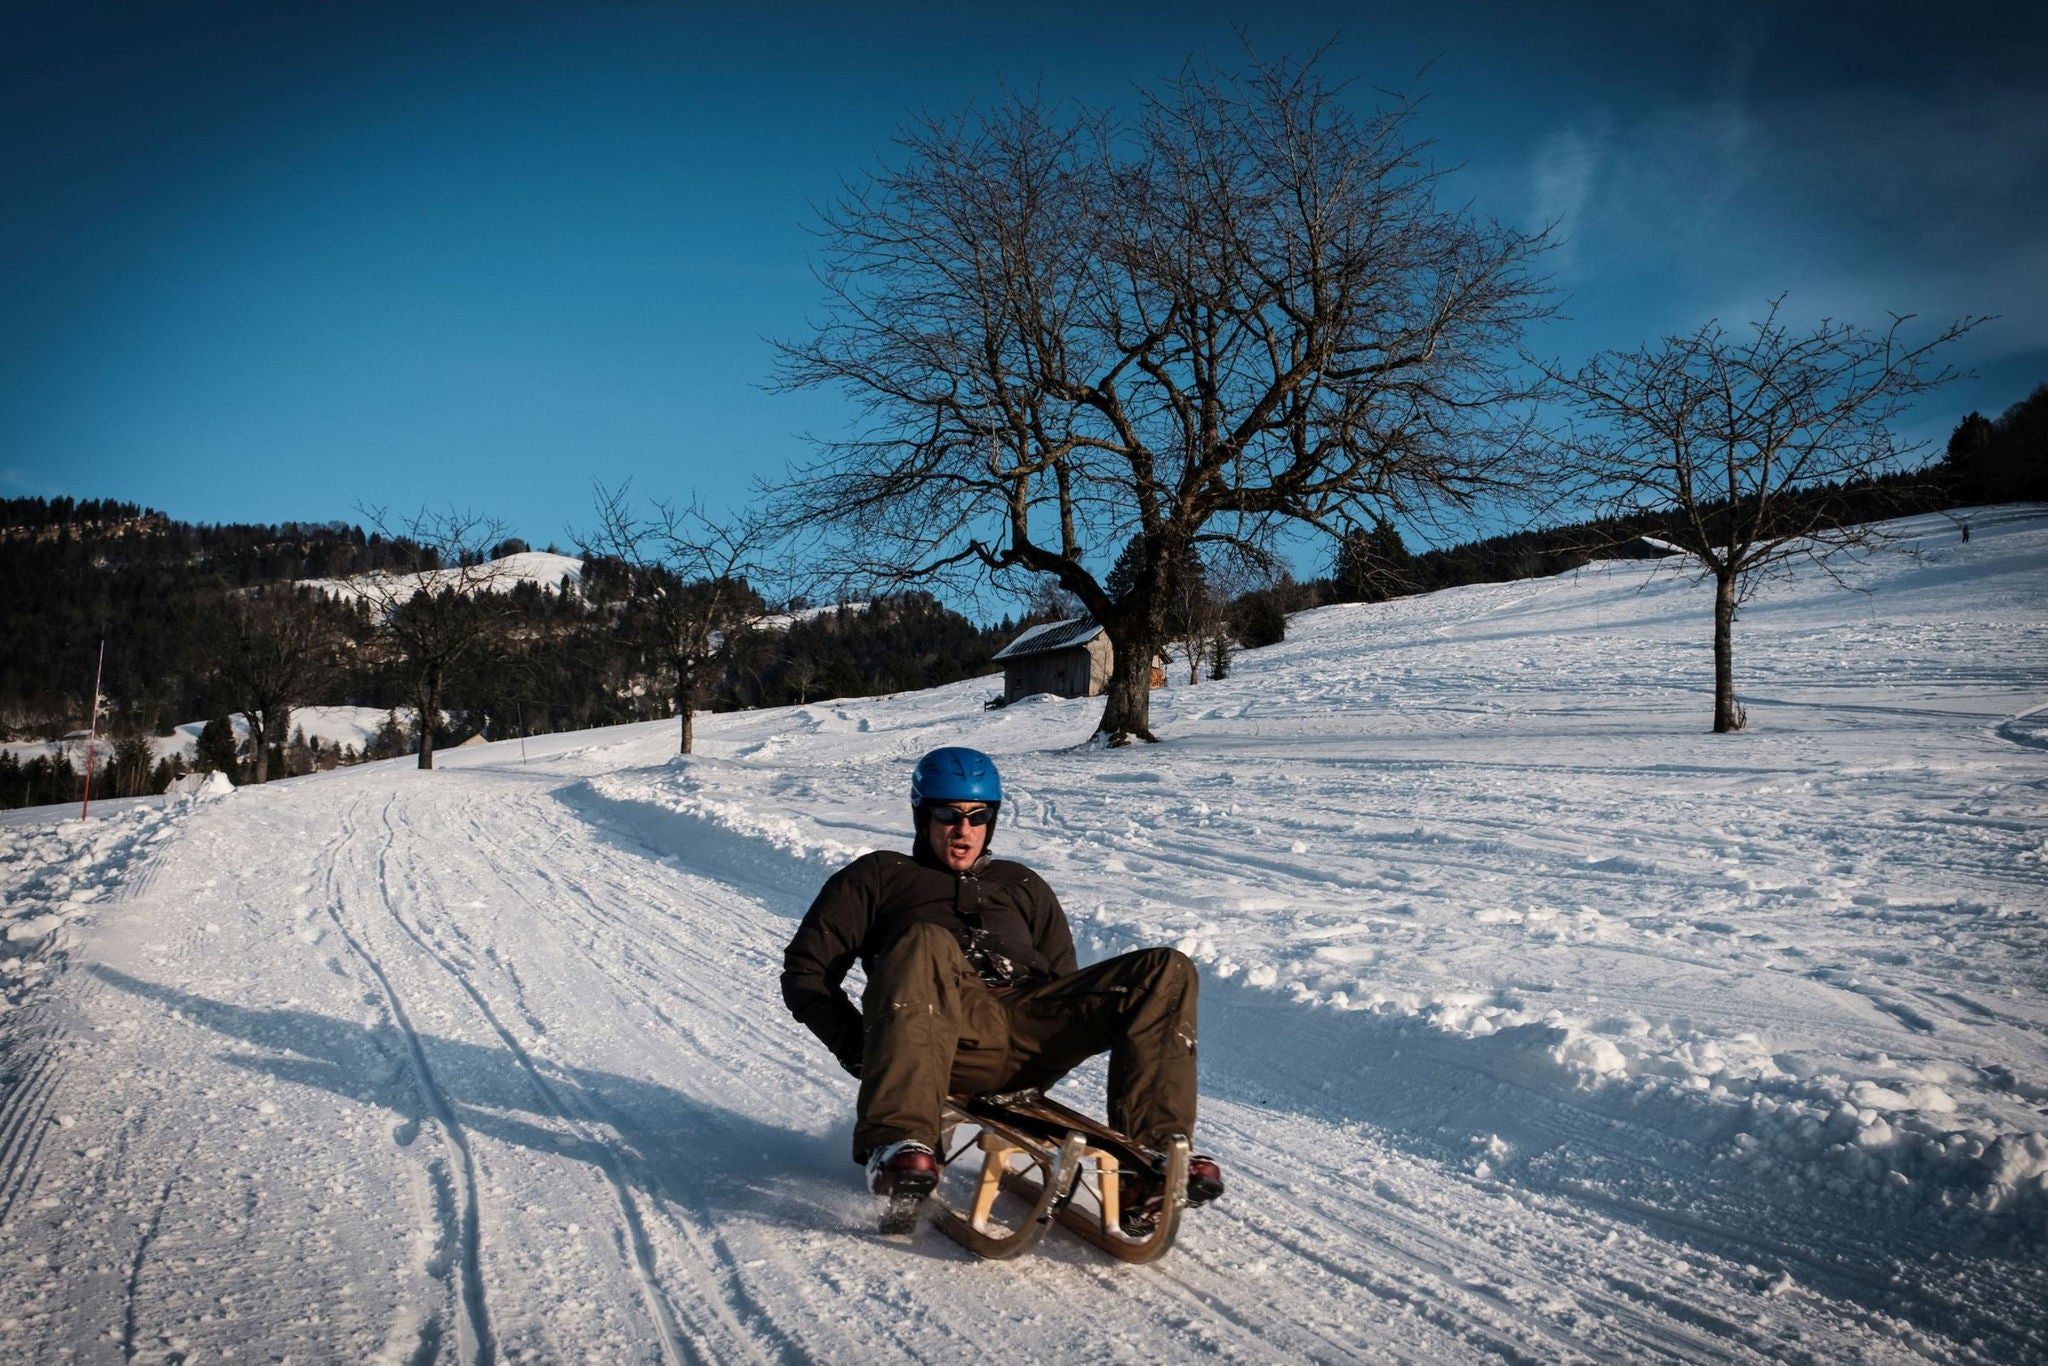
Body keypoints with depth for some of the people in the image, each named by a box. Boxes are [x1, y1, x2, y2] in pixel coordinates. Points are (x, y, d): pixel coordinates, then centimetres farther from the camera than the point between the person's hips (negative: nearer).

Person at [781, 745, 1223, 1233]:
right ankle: (899, 1143, -49)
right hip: (949, 1036, -3)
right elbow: (806, 970, 16)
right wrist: (864, 1049, -1)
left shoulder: (1021, 885, 36)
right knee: (924, 943, -36)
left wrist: (1057, 1043, 7)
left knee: (1167, 972, -16)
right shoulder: (880, 876, 26)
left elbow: (1065, 983, 31)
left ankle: (1152, 1162, -28)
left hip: (1031, 1030, 4)